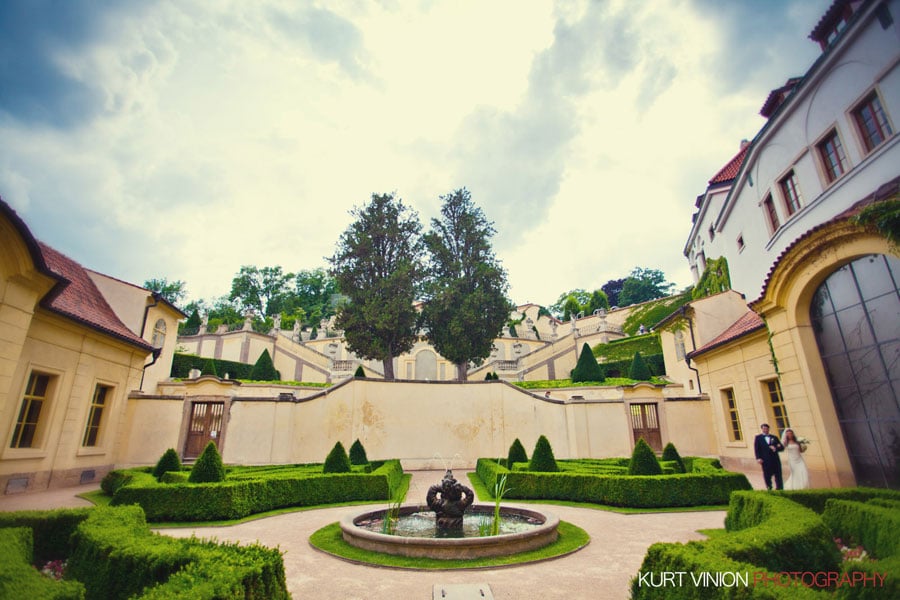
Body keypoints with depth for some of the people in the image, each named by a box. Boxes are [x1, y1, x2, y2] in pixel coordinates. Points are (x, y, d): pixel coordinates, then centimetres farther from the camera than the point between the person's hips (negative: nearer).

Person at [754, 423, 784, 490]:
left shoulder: (774, 437, 16)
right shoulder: (758, 438, 7)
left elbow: (782, 447, 11)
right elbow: (756, 449, 0)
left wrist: (776, 448, -10)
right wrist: (758, 458, -12)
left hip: (775, 460, 2)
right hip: (765, 461, -2)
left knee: (778, 476, 3)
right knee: (767, 476, 1)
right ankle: (769, 489, 9)